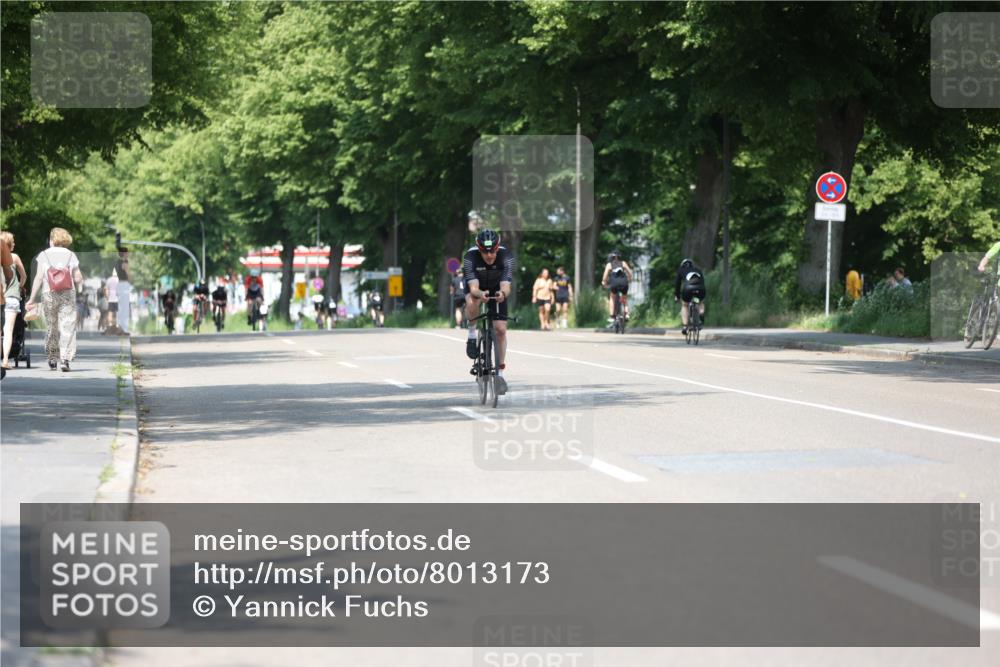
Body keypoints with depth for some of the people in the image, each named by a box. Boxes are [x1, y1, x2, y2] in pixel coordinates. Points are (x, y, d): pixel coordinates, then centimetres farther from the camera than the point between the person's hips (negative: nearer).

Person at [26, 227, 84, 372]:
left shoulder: (44, 255, 2)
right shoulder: (71, 255, 4)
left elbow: (39, 277, -4)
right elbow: (78, 278, 1)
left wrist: (32, 298, -2)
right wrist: (80, 287, 24)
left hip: (49, 295, 0)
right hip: (68, 295, 0)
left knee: (51, 327, 11)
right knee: (67, 326, -2)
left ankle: (52, 359, 15)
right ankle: (65, 359, -13)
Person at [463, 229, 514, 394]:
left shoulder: (506, 257, -33)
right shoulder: (470, 257, -35)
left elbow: (506, 286, -41)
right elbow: (473, 288, -41)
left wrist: (502, 294, -64)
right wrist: (481, 294, -64)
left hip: (497, 289, 1)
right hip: (477, 287, -1)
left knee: (500, 329, -8)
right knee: (472, 303, -37)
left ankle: (500, 373, 5)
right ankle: (472, 334, -9)